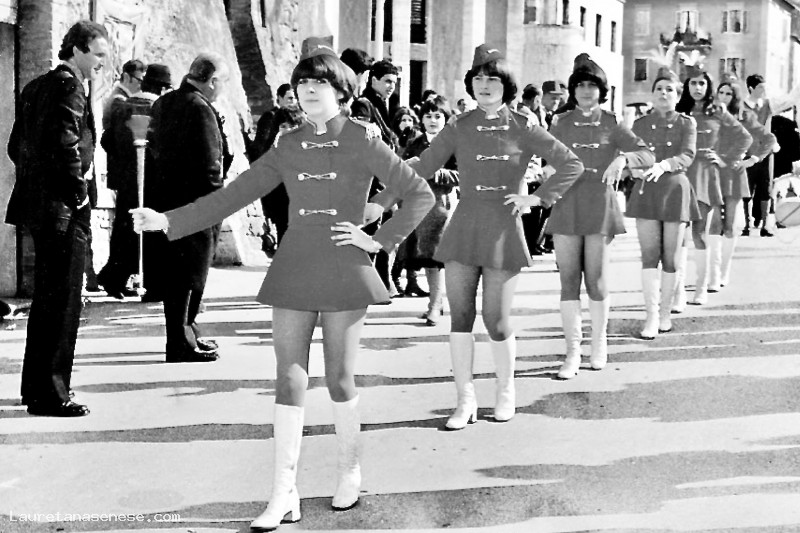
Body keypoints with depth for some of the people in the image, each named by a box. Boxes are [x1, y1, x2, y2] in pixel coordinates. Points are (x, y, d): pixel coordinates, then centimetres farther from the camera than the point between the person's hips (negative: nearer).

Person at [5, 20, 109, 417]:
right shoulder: (68, 86, -13)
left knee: (46, 298, 19)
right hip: (63, 209, -10)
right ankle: (49, 394, 0)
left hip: (38, 203, 10)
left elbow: (16, 145, 20)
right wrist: (78, 193, -14)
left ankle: (37, 384, 29)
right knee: (62, 302, -4)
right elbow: (66, 144, -24)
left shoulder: (36, 86, 17)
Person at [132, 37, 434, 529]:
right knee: (290, 380, 1)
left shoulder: (363, 140, -3)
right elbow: (234, 195, 6)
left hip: (345, 272, -4)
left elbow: (420, 195, -3)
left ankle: (351, 470, 27)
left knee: (339, 379, 3)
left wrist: (380, 240, -7)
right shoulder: (289, 146, 8)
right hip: (294, 270, 4)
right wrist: (168, 221, -1)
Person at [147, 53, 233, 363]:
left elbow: (154, 146, 17)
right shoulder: (200, 109, -17)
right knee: (191, 274, -1)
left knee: (174, 273, 17)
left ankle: (185, 334, 29)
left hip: (166, 196, 9)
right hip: (196, 204, -9)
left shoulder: (163, 103, 11)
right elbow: (208, 164, -20)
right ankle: (182, 345, 4)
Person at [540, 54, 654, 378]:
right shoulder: (561, 124, 8)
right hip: (566, 206, 2)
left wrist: (623, 157, -22)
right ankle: (572, 353, 4)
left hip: (599, 206, -1)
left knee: (595, 281, 0)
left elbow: (648, 156, -3)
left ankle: (599, 344, 22)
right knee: (568, 281, -2)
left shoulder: (611, 125, 3)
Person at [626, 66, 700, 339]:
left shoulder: (686, 123, 3)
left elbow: (687, 157, -12)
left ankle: (665, 313, 17)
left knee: (671, 257, 3)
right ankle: (651, 316, -5)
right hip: (646, 192, 1)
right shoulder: (640, 124, 8)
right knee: (649, 255, -6)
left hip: (675, 191, -1)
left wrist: (663, 165, -29)